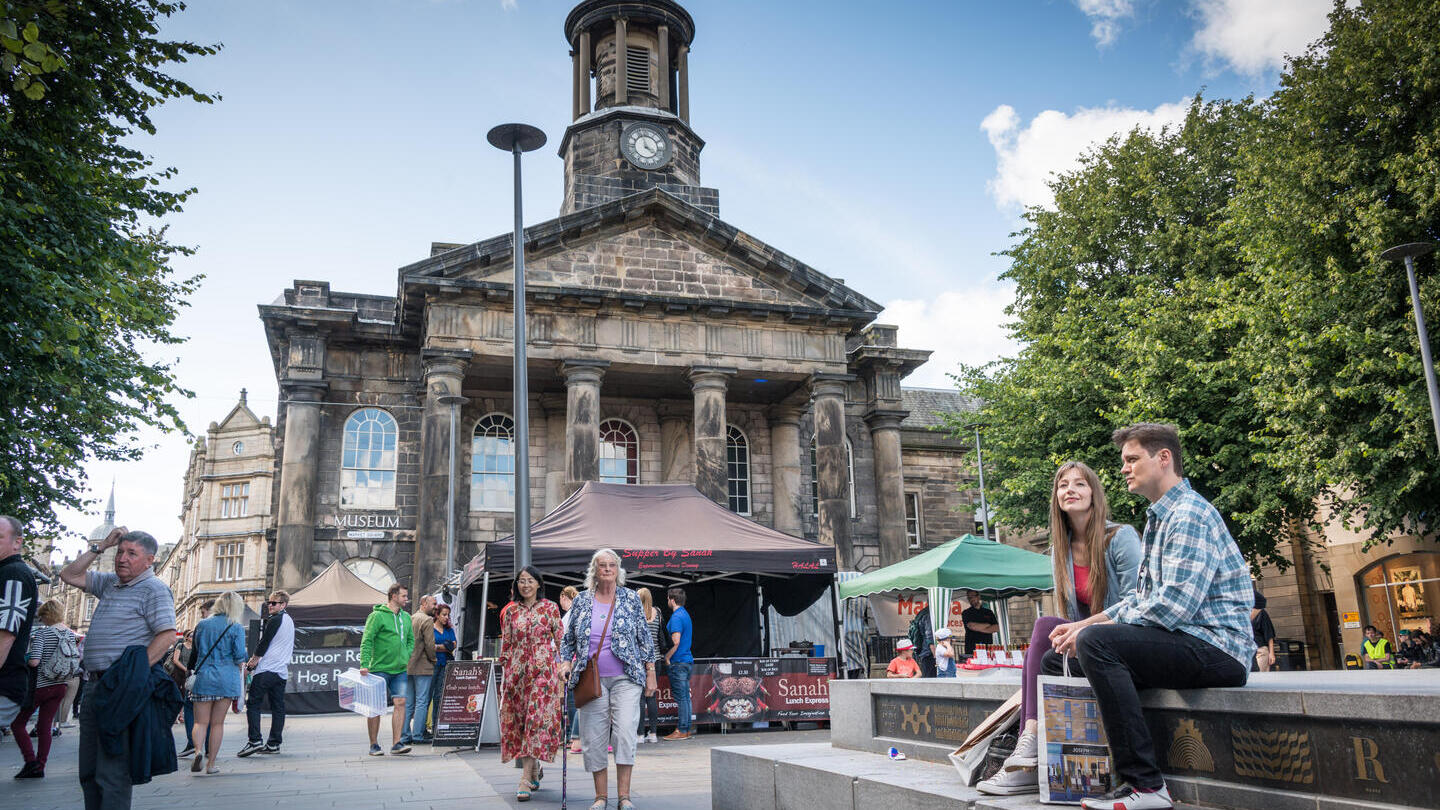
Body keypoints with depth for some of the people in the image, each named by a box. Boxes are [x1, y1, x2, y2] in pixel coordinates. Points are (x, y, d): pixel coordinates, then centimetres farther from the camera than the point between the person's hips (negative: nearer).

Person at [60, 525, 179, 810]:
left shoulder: (153, 589, -8)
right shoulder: (110, 583, 18)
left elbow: (167, 636, -16)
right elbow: (69, 575, 24)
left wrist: (133, 671, -23)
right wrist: (101, 546, 14)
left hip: (120, 690, -9)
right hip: (95, 687, 9)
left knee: (112, 773, -9)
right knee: (89, 771, 14)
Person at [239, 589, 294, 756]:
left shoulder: (275, 620, -9)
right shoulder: (290, 621, 18)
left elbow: (264, 643, -10)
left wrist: (254, 659, 6)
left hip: (267, 668, -8)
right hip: (282, 670, 8)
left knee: (253, 703, -4)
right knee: (277, 706, 6)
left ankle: (254, 741, -11)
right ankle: (274, 744, 6)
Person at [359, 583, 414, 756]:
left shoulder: (406, 617, 13)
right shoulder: (377, 616, -8)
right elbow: (367, 641, -12)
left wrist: (406, 656, 7)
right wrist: (364, 664, -19)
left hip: (400, 670, 5)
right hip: (380, 668, -5)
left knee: (400, 703, -4)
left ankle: (397, 743, -2)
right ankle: (374, 745, 11)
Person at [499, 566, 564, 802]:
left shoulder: (550, 608, 2)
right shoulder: (511, 611, 10)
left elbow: (560, 640, 1)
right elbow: (506, 644, 13)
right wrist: (506, 670, 8)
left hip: (543, 669, -4)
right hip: (517, 671, 4)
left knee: (536, 719, -11)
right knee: (518, 719, 5)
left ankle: (525, 780, -13)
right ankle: (535, 770, 23)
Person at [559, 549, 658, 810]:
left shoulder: (630, 599, 5)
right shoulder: (581, 601, 8)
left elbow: (644, 637, 8)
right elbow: (568, 638, 16)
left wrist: (650, 671, 6)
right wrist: (565, 662, 1)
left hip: (625, 677, -2)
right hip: (592, 679, 2)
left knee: (625, 732, -12)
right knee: (593, 738, 1)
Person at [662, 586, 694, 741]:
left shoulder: (676, 617, -14)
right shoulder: (686, 614, 16)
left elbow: (676, 642, -23)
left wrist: (667, 658, -10)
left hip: (678, 662, -9)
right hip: (687, 660, 9)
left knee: (681, 697, -5)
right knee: (685, 696, 11)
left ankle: (682, 731, -2)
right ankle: (687, 728, 15)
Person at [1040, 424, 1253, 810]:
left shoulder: (1190, 514, -13)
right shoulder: (1159, 518, 20)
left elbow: (1175, 604, -24)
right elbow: (1141, 598, 21)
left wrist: (1089, 629, -17)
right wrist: (1083, 625, 6)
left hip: (1216, 647, -10)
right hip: (1182, 644, 10)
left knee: (1095, 642, -31)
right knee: (1057, 658, 7)